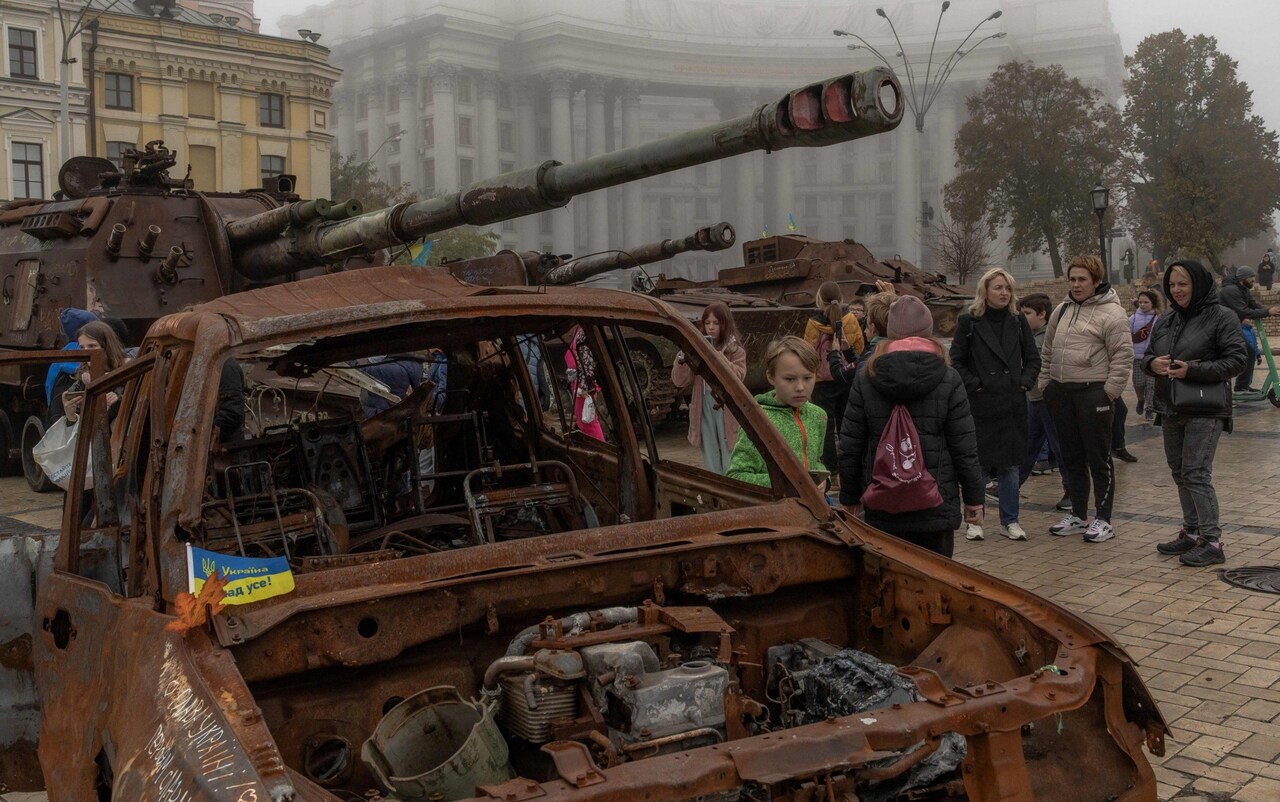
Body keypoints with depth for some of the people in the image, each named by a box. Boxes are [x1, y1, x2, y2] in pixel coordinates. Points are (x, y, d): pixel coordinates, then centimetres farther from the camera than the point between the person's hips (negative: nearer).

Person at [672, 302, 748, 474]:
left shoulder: (736, 351, 1)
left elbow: (737, 378, -16)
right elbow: (679, 381, 0)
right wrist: (682, 359, -17)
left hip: (727, 410, -2)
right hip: (704, 409, 2)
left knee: (730, 466, -1)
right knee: (711, 464, 11)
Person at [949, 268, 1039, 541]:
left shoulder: (1018, 322, 7)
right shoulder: (969, 322, -4)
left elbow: (1033, 359, 13)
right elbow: (957, 362, -3)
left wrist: (1025, 382, -1)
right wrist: (974, 384, -11)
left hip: (1013, 404, 3)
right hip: (980, 404, -3)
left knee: (1010, 464, 8)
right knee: (978, 464, 4)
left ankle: (1010, 520, 18)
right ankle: (974, 520, 16)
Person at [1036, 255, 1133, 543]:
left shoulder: (1111, 313, -9)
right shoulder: (1061, 310, 13)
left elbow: (1123, 357, -13)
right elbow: (1048, 352, 20)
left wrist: (1109, 391, -16)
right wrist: (1045, 382, 14)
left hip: (1093, 393, -7)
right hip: (1061, 393, 7)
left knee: (1099, 459, 0)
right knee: (1072, 457, 13)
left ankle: (1103, 520, 9)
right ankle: (1077, 516, 24)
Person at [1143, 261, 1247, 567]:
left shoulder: (1222, 317, -8)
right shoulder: (1165, 321, 11)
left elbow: (1237, 361, -13)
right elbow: (1147, 355, 17)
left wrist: (1193, 370, -23)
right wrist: (1151, 363, -8)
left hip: (1205, 411, -7)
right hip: (1170, 410, 7)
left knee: (1196, 473, -12)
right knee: (1180, 473, 12)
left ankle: (1212, 541, -8)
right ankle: (1192, 532, 23)